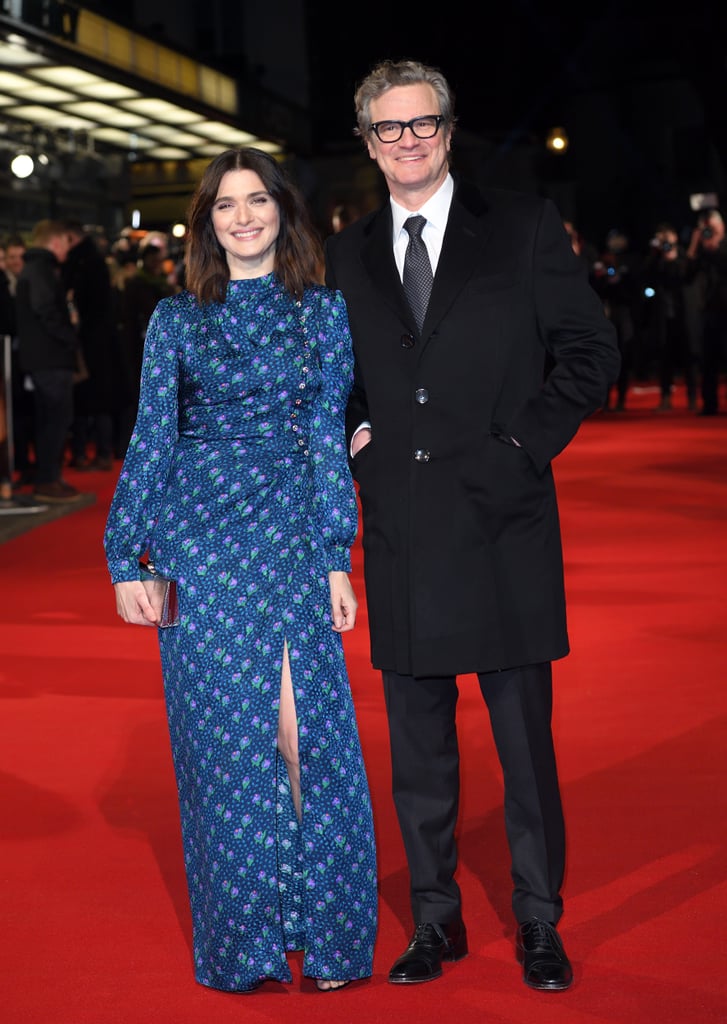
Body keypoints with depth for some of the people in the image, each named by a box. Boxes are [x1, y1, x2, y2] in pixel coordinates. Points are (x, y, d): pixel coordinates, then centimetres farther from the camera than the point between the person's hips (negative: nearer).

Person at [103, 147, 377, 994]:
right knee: (223, 733, 3)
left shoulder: (322, 311, 8)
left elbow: (328, 437, 5)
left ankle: (324, 932, 10)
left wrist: (337, 559, 0)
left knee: (302, 727, -5)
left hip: (292, 537, 0)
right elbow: (150, 440, 6)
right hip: (198, 536, 0)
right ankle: (241, 938, 16)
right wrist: (124, 559, 1)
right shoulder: (176, 318, 7)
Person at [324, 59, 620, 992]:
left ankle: (538, 924, 20)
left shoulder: (523, 227, 2)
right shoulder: (346, 256, 11)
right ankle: (435, 921, 25)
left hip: (503, 528, -3)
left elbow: (591, 349, 1)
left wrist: (529, 443, -8)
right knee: (418, 747, 10)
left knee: (525, 739, 5)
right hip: (402, 536, 3)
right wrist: (353, 437, 2)